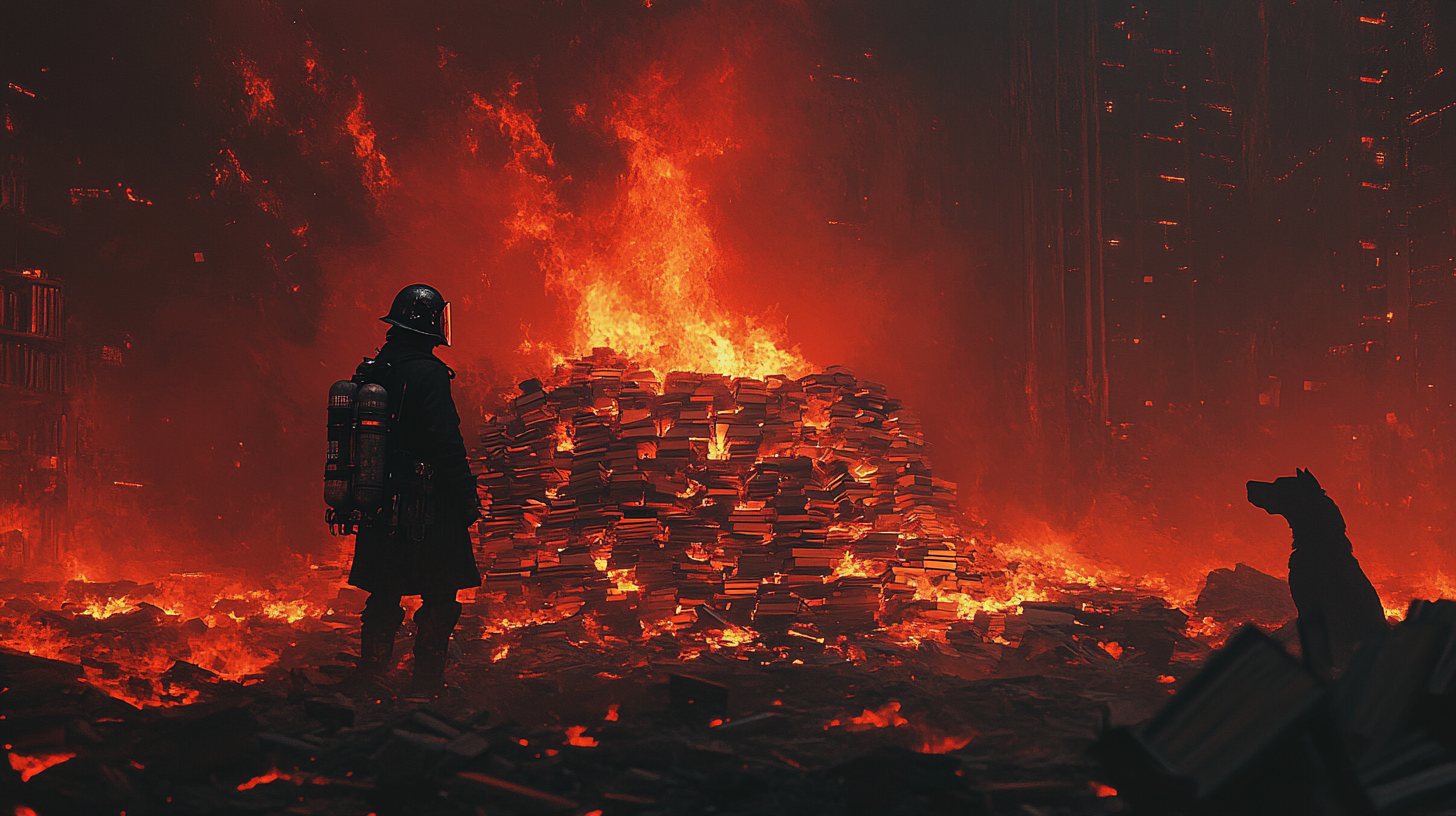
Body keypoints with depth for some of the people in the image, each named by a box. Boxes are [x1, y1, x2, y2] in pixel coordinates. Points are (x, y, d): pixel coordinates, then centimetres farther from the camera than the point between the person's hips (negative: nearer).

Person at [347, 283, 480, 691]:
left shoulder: (371, 371, 9)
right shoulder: (428, 373, -15)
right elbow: (446, 443, -19)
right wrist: (468, 496, -12)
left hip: (378, 504, 7)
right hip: (424, 505, -7)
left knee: (383, 596, 16)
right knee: (440, 596, 4)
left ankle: (370, 675, 21)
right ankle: (428, 679, 6)